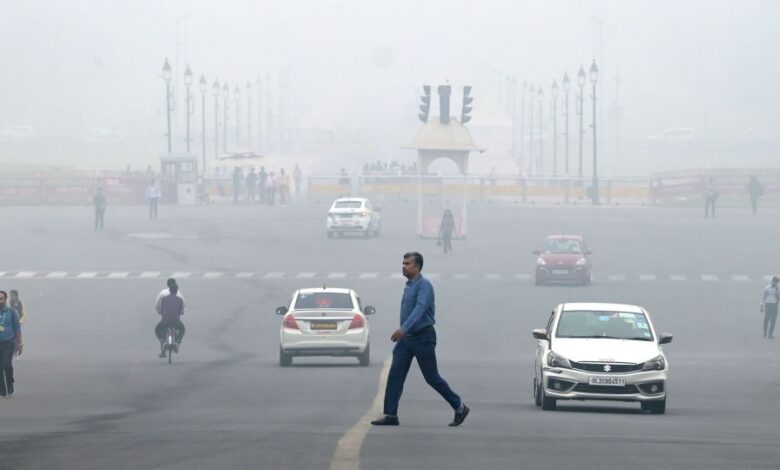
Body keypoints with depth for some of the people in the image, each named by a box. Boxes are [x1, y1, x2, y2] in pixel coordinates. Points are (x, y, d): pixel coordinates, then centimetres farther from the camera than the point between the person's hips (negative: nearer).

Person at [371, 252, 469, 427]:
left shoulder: (424, 286, -17)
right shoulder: (409, 286, 12)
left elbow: (420, 308, -32)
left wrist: (404, 329, -44)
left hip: (423, 338, -8)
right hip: (406, 339, 8)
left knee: (432, 378, 0)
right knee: (395, 375, -4)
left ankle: (460, 407, 16)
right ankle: (391, 415, -5)